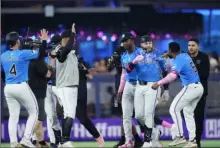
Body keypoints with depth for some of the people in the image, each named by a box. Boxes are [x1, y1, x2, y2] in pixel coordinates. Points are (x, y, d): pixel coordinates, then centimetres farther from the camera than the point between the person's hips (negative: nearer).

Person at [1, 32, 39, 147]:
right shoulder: (23, 54, -12)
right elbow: (40, 53, -3)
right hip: (22, 87, -5)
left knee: (13, 116, 9)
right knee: (33, 112, 7)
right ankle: (26, 138, -6)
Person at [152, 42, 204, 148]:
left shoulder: (177, 61, -15)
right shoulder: (185, 55, 11)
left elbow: (173, 75, -34)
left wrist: (158, 83, -35)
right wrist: (169, 56, 27)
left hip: (190, 88, -9)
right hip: (199, 87, 9)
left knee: (174, 109, -3)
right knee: (188, 112, 17)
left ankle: (180, 136, -5)